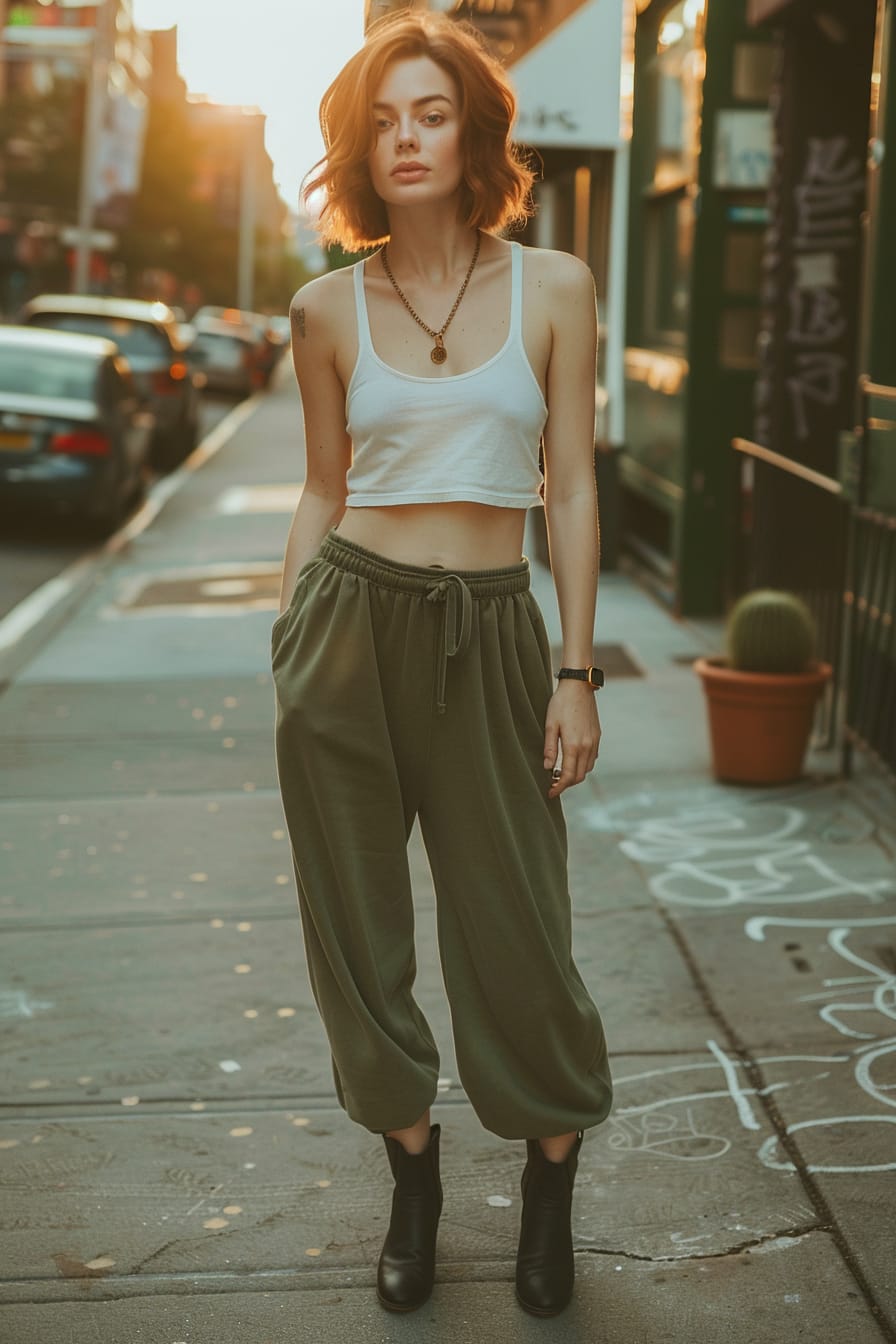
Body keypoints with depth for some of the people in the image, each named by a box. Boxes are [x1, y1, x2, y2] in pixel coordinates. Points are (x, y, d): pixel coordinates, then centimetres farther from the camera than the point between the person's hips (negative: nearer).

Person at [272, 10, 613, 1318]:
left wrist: (576, 672, -3)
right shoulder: (329, 310, 4)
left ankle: (553, 1180, 29)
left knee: (514, 923, 3)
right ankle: (414, 1177, 30)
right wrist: (286, 645, 6)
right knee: (356, 918, 8)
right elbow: (324, 489, 12)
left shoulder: (554, 288, 1)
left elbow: (572, 487, 1)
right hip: (348, 622, 2)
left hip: (490, 633, -1)